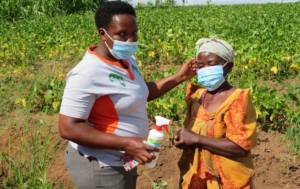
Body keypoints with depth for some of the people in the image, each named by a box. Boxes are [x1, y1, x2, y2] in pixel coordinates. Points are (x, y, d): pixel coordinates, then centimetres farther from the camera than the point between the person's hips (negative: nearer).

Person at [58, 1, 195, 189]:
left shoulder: (127, 60, 1)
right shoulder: (87, 74, -25)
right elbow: (68, 128, -27)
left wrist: (178, 78, 7)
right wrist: (125, 143, -31)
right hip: (100, 167, -8)